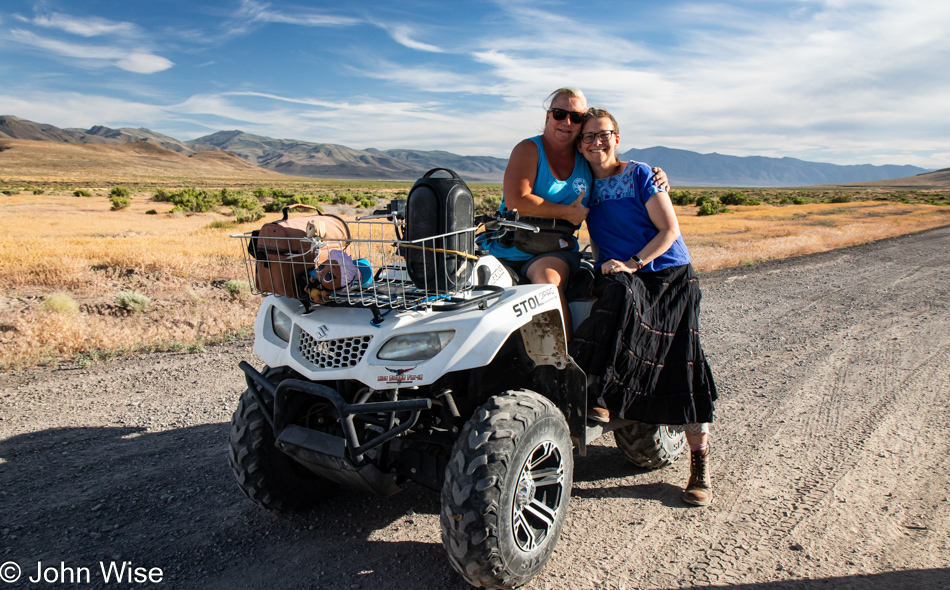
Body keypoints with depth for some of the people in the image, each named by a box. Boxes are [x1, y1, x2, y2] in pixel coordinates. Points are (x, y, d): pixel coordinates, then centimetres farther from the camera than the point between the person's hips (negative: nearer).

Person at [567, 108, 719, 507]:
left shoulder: (639, 175, -2)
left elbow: (670, 230, -8)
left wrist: (632, 263, -19)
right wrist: (606, 266, 1)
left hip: (668, 275, -2)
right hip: (619, 277, 2)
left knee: (682, 369, -8)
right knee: (619, 295, -36)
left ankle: (700, 466, 1)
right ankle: (597, 393, -37)